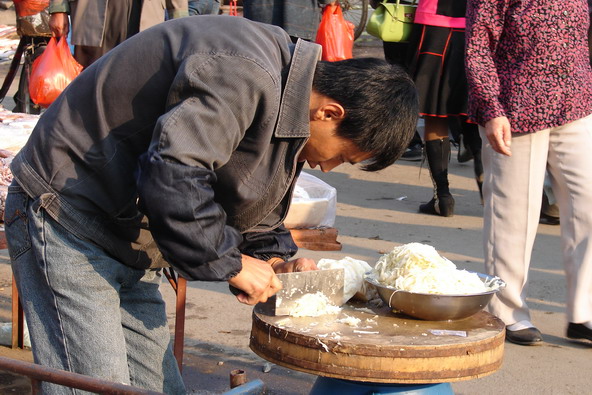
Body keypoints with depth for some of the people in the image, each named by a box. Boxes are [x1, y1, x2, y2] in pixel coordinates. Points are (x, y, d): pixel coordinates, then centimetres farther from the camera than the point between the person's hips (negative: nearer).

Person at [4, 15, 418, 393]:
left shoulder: (287, 119, 8)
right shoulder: (243, 75, -27)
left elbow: (248, 206, 19)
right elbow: (172, 175, -34)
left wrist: (277, 261, 0)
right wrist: (231, 263, -23)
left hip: (127, 244, 10)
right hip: (69, 217, -10)